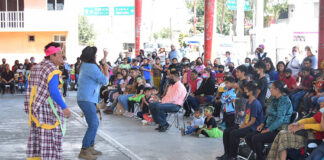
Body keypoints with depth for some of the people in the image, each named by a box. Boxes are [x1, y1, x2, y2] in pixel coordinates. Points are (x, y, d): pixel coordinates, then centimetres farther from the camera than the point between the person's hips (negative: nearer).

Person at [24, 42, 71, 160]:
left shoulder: (36, 67, 13)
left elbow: (30, 88, 15)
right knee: (51, 140, -4)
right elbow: (53, 91, -22)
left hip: (36, 108, 9)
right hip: (49, 108, -9)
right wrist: (64, 108, -16)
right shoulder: (52, 70, -15)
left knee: (37, 138, 12)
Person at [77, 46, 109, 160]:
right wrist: (106, 70, -1)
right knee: (93, 125, -11)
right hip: (87, 100, -11)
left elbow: (99, 67, 29)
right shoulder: (92, 67, -18)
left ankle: (90, 147, 23)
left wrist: (105, 58, 30)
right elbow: (104, 81, -14)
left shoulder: (85, 65, 11)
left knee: (94, 124, 17)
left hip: (86, 99, 11)